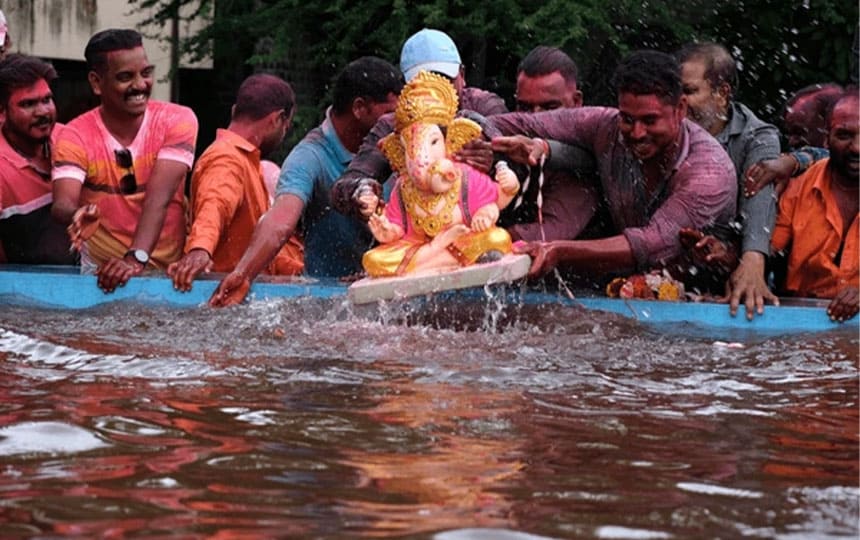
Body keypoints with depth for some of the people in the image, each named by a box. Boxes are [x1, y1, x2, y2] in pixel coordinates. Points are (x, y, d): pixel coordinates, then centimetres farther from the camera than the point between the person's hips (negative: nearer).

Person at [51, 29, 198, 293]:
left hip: (170, 268, 1)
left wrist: (136, 258, -32)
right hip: (101, 271, -1)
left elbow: (159, 197, -18)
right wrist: (76, 216, -42)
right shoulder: (75, 137, -5)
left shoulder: (178, 121, -5)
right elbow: (63, 203, -18)